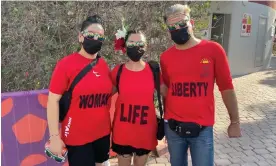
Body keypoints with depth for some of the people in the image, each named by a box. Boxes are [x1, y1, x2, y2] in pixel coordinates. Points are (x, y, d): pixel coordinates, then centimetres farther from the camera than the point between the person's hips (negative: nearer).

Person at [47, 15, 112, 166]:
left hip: (103, 134, 5)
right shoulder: (66, 64, -12)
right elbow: (53, 100, -12)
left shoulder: (104, 65, 2)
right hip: (77, 137, -5)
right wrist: (54, 136, -14)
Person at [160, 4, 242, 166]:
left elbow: (226, 88, -3)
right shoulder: (165, 57, 0)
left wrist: (235, 122, 1)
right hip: (173, 127, 3)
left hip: (202, 128, -2)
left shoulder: (213, 50, -7)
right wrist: (165, 118, 12)